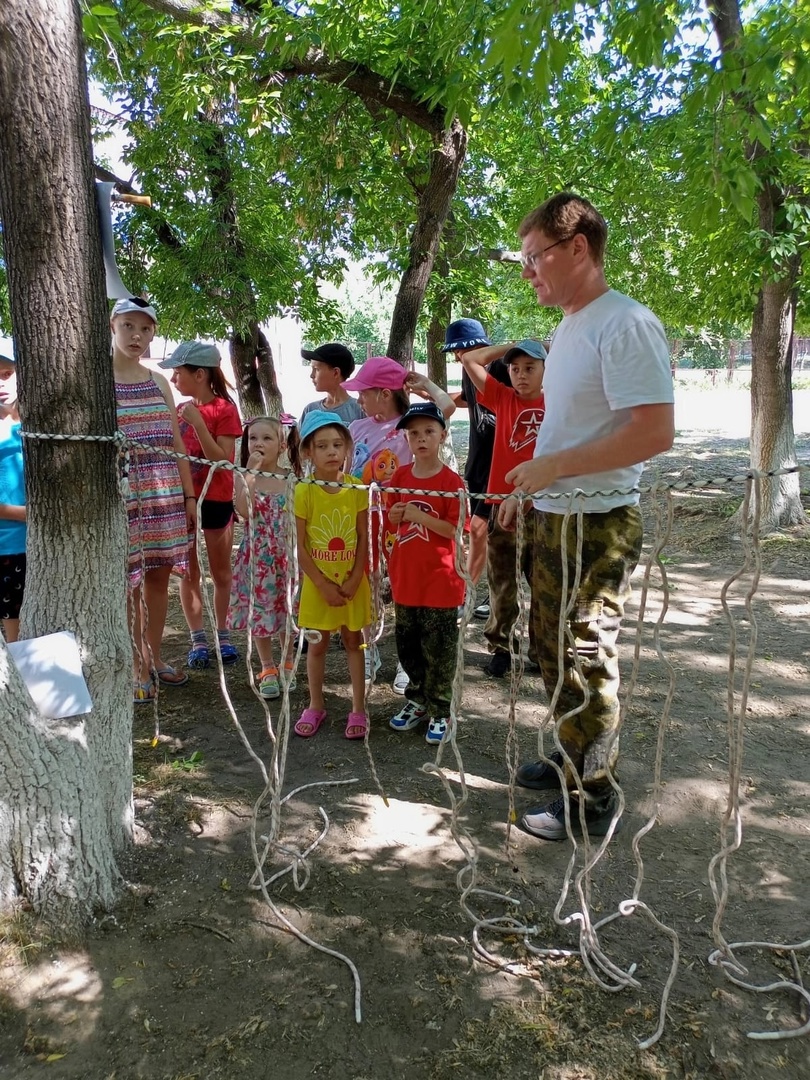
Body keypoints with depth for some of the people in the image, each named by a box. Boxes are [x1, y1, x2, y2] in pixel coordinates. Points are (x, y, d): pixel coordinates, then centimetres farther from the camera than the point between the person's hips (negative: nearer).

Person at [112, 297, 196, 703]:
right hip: (122, 494, -4)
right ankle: (137, 667, 11)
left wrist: (189, 495, 11)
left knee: (159, 575, 9)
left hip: (166, 493, 5)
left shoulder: (159, 382, 13)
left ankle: (153, 658, 23)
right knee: (128, 580, 0)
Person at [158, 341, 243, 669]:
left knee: (220, 572, 9)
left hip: (215, 500, -5)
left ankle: (222, 634, 22)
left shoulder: (224, 409, -11)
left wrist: (198, 423, -25)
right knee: (188, 572, 7)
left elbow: (223, 462, -19)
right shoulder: (180, 409, 6)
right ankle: (198, 639, 16)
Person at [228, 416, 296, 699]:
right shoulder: (244, 476, -6)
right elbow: (244, 511, -25)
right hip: (257, 556, -1)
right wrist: (252, 471, -24)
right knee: (259, 610, 7)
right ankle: (267, 669, 25)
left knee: (286, 610, 13)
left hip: (285, 554, 1)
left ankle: (287, 665, 33)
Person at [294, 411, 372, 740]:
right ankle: (315, 706, 29)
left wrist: (354, 579, -11)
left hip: (352, 581, 1)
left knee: (353, 641, 12)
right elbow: (300, 547, -10)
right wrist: (323, 585, -12)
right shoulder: (303, 492, -12)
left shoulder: (356, 488, -6)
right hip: (318, 582, -1)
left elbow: (363, 538, -4)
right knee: (317, 644, 12)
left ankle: (358, 709, 22)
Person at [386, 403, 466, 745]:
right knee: (407, 646, 17)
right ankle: (416, 700, 34)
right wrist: (394, 516, -8)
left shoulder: (451, 482, -11)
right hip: (405, 576, 6)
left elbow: (456, 530, -15)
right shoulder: (400, 476, 5)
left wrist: (420, 515, -23)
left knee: (438, 649, 4)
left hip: (439, 579, -5)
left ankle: (439, 711, 18)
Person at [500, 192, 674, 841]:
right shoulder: (569, 329, 13)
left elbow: (655, 433, -25)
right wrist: (529, 488, 18)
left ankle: (592, 800, 17)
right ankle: (576, 759, 37)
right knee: (555, 649, 18)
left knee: (587, 660, 1)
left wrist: (555, 467, -21)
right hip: (556, 517, 10)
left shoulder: (625, 325, -17)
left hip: (598, 524, -10)